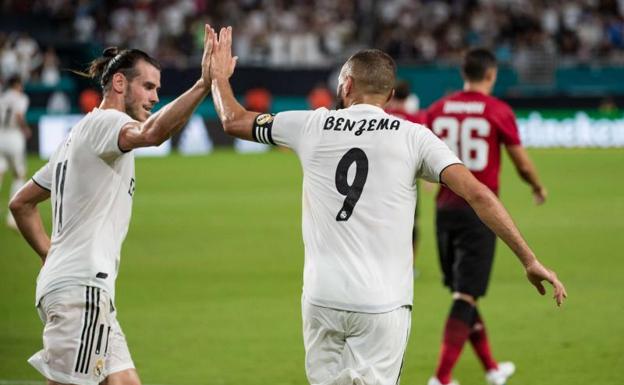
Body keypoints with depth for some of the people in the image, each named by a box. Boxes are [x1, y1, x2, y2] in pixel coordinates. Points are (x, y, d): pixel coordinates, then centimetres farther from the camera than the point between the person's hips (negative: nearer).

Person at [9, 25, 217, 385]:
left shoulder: (77, 138, 24)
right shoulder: (104, 122, -6)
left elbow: (21, 203, 28)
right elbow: (151, 133, -31)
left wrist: (50, 255, 22)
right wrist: (204, 84, -36)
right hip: (82, 287, -10)